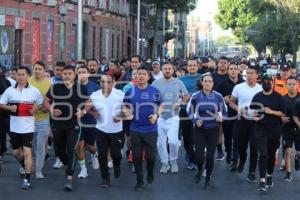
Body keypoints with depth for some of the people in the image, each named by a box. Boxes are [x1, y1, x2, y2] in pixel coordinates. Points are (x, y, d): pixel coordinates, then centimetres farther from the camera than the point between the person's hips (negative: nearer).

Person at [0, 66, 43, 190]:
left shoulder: (34, 91, -2)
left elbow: (41, 104, 9)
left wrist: (36, 109, -12)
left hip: (28, 127, -3)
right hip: (14, 127, 3)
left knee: (27, 152, -8)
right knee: (16, 152, 15)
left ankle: (27, 179, -2)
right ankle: (24, 166, 46)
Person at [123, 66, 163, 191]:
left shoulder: (155, 91, -2)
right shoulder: (130, 91, 1)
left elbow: (161, 105, 8)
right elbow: (125, 106, 12)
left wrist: (157, 115, -10)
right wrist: (127, 113, -10)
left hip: (151, 129, -1)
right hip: (135, 129, 1)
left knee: (151, 156, 0)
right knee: (136, 156, 5)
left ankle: (150, 172, 33)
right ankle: (139, 181, 20)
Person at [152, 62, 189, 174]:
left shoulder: (178, 83, 1)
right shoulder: (156, 83, 1)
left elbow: (187, 96, 9)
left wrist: (180, 103, -9)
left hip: (173, 117, -1)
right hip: (160, 117, 1)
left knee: (173, 141, -15)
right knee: (161, 142, 4)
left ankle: (173, 160, 10)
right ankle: (164, 163, 21)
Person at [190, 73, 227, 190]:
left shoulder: (218, 97, -5)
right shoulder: (195, 97, -4)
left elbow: (224, 112, 1)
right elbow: (191, 112, 5)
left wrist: (220, 117, -20)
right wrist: (196, 120, -13)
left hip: (213, 130, 0)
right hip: (199, 130, 0)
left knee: (210, 156, 0)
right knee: (199, 156, -4)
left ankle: (208, 179, 22)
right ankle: (199, 170, 32)